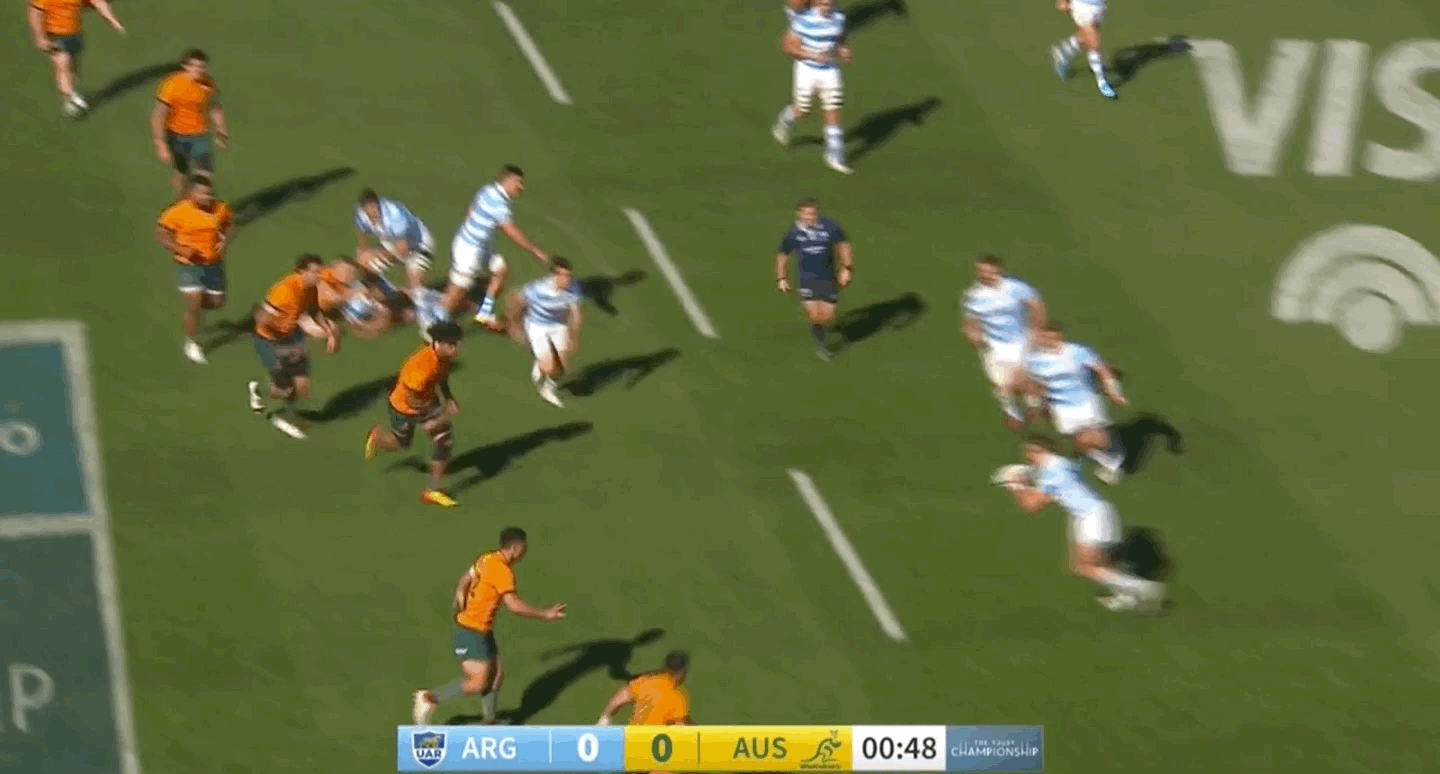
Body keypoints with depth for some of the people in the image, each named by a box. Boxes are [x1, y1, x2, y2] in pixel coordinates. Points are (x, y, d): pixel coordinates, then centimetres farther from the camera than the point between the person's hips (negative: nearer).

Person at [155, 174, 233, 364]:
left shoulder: (220, 209, -6)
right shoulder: (179, 212, -18)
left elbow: (229, 225, 12)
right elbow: (161, 234, -11)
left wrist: (225, 242, -9)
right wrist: (179, 249, -26)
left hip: (214, 264, 4)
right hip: (189, 266, -4)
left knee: (217, 302, 12)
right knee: (193, 306, -8)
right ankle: (191, 343, 16)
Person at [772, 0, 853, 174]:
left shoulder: (838, 18, -5)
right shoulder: (805, 21, -21)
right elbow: (788, 47, -17)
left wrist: (844, 51, -8)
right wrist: (812, 55, -27)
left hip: (830, 72, 3)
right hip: (807, 70, -3)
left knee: (833, 114, -2)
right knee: (802, 111, 11)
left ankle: (835, 158, 4)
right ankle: (786, 121, 47)